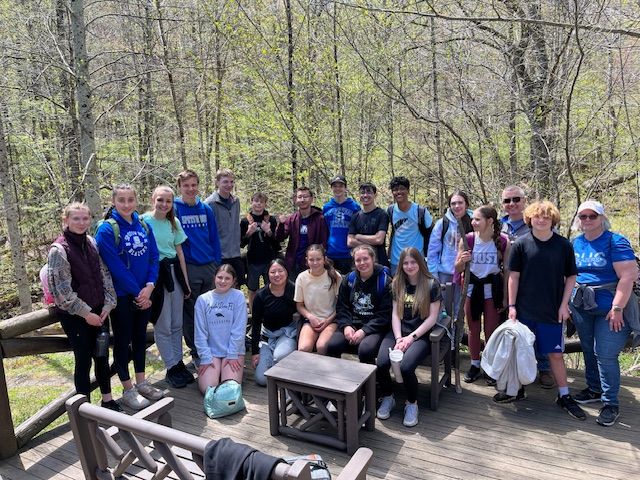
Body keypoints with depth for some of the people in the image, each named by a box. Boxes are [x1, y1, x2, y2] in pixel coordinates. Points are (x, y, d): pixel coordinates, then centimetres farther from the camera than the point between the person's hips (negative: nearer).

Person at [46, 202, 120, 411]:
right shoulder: (59, 250, -13)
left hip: (98, 311, 5)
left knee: (102, 356, 14)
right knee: (83, 361, 3)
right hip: (75, 316, -5)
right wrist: (85, 313, -13)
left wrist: (108, 304, -3)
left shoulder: (92, 243, 4)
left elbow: (105, 275, 6)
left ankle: (107, 400, 29)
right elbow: (62, 289, -15)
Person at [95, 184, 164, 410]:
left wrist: (149, 286, -11)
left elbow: (153, 257, 2)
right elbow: (115, 266, -17)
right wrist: (137, 292, -15)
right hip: (121, 295, -5)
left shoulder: (144, 226, 2)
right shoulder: (106, 230, -14)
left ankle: (141, 382, 30)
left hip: (144, 292, 5)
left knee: (140, 336, 16)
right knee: (122, 340, 7)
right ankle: (128, 390, 20)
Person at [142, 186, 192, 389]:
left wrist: (186, 280, 12)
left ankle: (179, 362, 25)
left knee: (177, 323, 12)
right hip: (155, 273, -5)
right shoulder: (143, 220, -7)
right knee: (163, 325, 3)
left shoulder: (174, 222, 8)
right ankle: (171, 368, 15)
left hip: (174, 272, 5)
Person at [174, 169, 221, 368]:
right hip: (188, 268, -4)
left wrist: (217, 264, 8)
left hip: (209, 266, 4)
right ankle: (195, 352, 19)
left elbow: (214, 238, 11)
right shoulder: (174, 210, -4)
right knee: (191, 313, 5)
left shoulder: (206, 210, 8)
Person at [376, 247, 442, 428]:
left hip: (421, 334, -3)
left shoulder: (432, 284, -2)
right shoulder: (397, 283, 12)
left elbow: (432, 317, -6)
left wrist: (411, 337, -13)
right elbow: (395, 313, 8)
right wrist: (398, 338, -7)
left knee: (405, 366, -30)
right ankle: (387, 397, 6)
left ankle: (412, 403, 0)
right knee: (381, 364, -23)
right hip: (399, 332, 4)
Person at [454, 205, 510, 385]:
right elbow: (458, 268, -2)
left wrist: (504, 297, -2)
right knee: (473, 330, 12)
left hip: (492, 288, -1)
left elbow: (507, 271, -3)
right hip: (472, 287, 1)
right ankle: (475, 365, 28)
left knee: (491, 331, 7)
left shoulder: (503, 242, -12)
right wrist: (462, 260, -25)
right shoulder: (468, 239, -11)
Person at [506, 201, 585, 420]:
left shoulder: (563, 245, -1)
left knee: (555, 353, 7)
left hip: (552, 311, 0)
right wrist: (512, 306, -4)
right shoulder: (521, 244, -3)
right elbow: (514, 276, -1)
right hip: (524, 309, 0)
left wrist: (564, 305, -1)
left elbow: (571, 276, 5)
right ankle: (517, 389, 28)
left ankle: (564, 396, 23)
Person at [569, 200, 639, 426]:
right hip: (582, 307, 6)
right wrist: (567, 301, 8)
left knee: (605, 355, -6)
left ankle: (611, 403, 9)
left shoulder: (616, 242, -12)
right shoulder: (575, 244, 6)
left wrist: (617, 308, -21)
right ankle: (594, 389, 34)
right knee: (589, 351, 16)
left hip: (610, 309, -6)